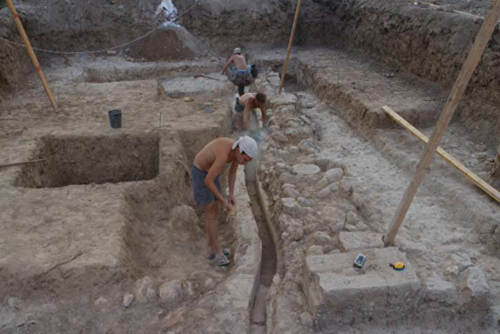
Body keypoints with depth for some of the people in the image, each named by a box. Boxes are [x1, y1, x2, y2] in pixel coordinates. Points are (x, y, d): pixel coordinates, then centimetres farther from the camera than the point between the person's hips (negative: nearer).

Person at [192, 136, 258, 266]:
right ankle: (218, 252, 8)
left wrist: (231, 196, -5)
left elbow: (232, 173, 2)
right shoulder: (223, 156, -39)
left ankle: (210, 248, 24)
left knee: (213, 212, 13)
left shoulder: (239, 149, -11)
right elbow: (208, 181, -32)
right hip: (200, 175, -9)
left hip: (210, 172, 9)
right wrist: (223, 201, -24)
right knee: (213, 214, -6)